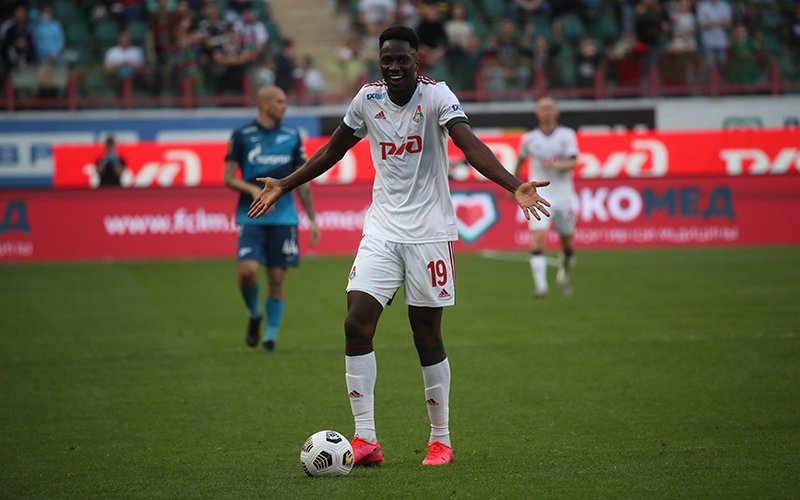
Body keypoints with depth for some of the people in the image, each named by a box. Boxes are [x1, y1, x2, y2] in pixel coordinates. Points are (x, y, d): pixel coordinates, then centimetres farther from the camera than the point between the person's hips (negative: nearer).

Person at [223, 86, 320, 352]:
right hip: (251, 218, -2)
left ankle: (271, 335, 14)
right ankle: (254, 315, 12)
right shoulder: (242, 136, 1)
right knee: (248, 270, -17)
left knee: (277, 279, 0)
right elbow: (228, 178, 0)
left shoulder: (292, 137, 9)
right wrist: (253, 189, -18)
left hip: (284, 217, 2)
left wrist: (312, 219, 10)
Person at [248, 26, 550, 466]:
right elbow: (333, 151, 19)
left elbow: (471, 146, -25)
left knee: (427, 338, 2)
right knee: (356, 325, -10)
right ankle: (365, 439, -5)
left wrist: (514, 186, -40)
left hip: (428, 232, -4)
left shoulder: (436, 96, -11)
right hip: (381, 229, 4)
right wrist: (283, 186, 22)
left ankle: (441, 441, 16)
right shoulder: (368, 98, 3)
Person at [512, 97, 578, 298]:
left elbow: (573, 163, -10)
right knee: (538, 239, -19)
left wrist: (557, 165, -29)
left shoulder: (567, 135, 0)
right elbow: (521, 159, 19)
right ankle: (541, 285, -22)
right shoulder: (529, 138, 2)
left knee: (567, 244, 10)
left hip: (563, 196, 1)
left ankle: (563, 276, 38)